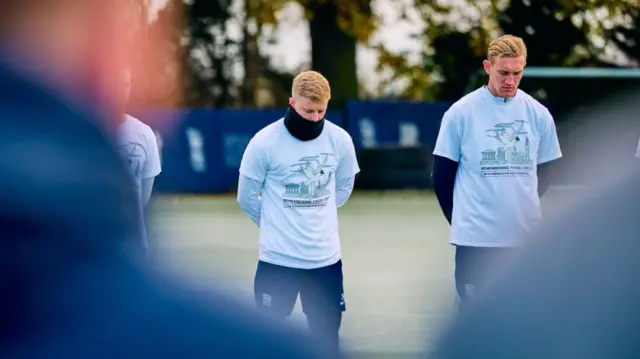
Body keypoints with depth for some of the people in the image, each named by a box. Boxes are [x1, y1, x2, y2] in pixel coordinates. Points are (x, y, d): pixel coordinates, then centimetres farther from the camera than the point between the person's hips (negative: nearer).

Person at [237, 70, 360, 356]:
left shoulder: (340, 140, -4)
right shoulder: (264, 142, -13)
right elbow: (247, 197, -2)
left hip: (326, 257, 3)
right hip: (277, 258, -3)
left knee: (327, 339, 10)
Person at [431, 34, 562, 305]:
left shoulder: (538, 114, 4)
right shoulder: (460, 113, -3)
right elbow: (442, 177, 3)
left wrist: (524, 211, 11)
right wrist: (463, 220, 5)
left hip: (526, 240, 3)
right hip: (476, 241, -3)